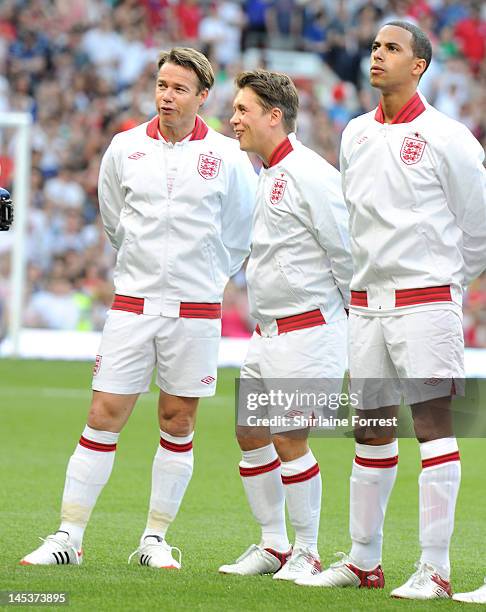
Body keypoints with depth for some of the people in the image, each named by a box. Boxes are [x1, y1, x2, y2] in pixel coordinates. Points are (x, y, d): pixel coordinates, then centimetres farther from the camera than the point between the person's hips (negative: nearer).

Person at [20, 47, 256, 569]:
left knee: (178, 423, 5)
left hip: (195, 310, -1)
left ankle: (155, 539, 15)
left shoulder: (225, 155, -2)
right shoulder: (125, 148, 2)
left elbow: (243, 227, 11)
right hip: (132, 304, 1)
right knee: (103, 416, -3)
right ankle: (68, 536, 0)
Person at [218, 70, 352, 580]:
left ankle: (307, 552, 4)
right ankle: (273, 545, 20)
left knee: (288, 439, -8)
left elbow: (346, 250, -15)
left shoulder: (310, 175, -15)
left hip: (308, 333, -9)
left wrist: (358, 320, -10)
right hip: (268, 333, 9)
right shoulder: (267, 176, 14)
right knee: (249, 433, 10)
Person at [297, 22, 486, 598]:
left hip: (424, 303, -6)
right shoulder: (355, 134, 11)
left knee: (433, 425, -8)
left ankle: (435, 569, -9)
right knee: (371, 431, 10)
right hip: (366, 303, 6)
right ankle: (363, 561, 18)